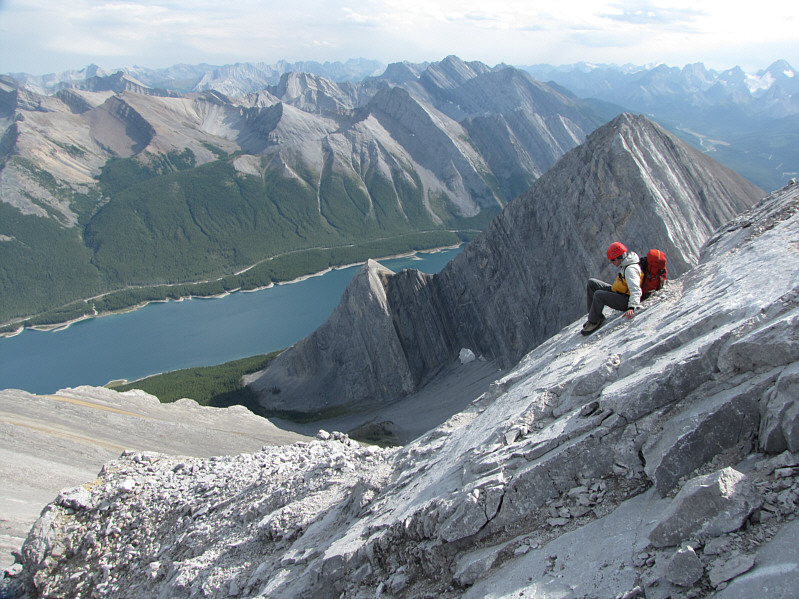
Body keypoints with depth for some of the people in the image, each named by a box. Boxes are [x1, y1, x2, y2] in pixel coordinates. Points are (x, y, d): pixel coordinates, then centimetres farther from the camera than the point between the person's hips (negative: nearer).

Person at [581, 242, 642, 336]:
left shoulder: (631, 269, -25)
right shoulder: (625, 265, 6)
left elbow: (635, 290, -36)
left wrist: (632, 307, -48)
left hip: (625, 301, -11)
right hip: (619, 293, 11)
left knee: (599, 294, -31)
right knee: (591, 283, 5)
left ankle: (594, 322, -13)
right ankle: (595, 316, 0)